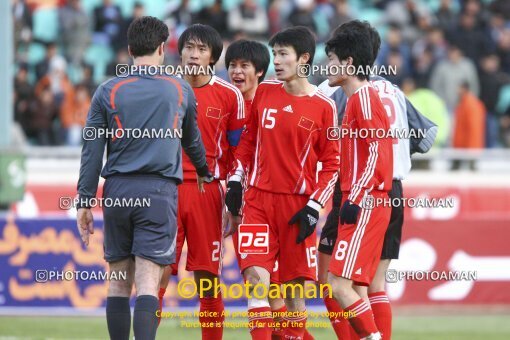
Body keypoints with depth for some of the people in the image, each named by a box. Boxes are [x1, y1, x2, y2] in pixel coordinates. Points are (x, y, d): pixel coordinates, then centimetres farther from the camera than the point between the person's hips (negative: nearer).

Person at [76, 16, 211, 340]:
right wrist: (204, 173, 42)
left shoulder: (108, 91, 4)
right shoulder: (180, 89, 7)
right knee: (147, 283, -8)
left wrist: (84, 201, 5)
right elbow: (192, 140, 23)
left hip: (117, 190, 1)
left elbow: (92, 150, 1)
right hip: (159, 191, -1)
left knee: (118, 282, 11)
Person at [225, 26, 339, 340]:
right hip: (257, 198, 2)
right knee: (256, 275, -11)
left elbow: (332, 163, 0)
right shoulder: (264, 93, 8)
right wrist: (235, 181, 7)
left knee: (295, 285, 2)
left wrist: (314, 207, -8)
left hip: (297, 204, -2)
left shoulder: (323, 106, -3)